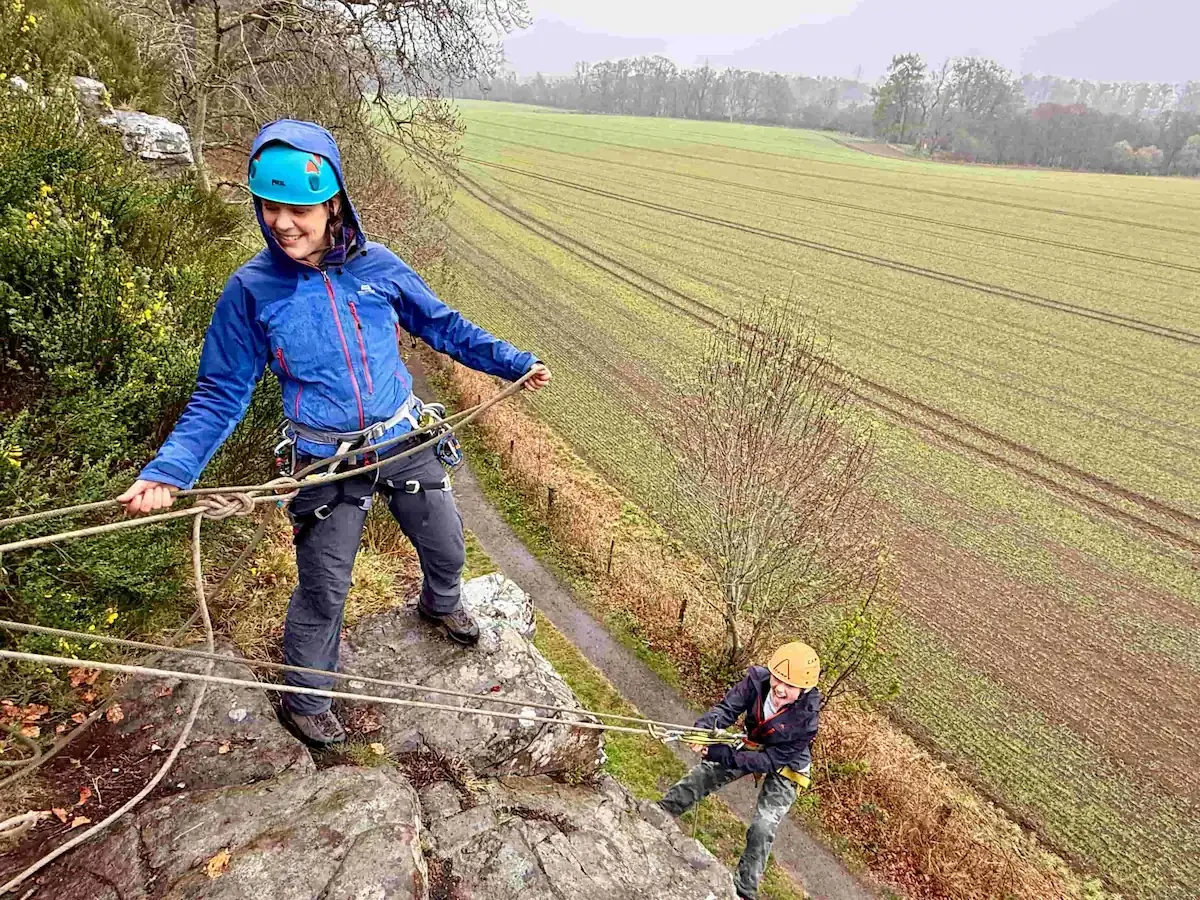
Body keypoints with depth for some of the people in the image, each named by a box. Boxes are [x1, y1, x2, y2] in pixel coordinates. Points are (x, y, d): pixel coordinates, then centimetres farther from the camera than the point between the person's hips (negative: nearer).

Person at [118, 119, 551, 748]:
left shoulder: (377, 266, -7)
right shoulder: (252, 290, -11)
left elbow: (443, 325, 6)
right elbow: (221, 392, -5)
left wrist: (514, 363, 6)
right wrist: (168, 471, -16)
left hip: (404, 442, 3)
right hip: (327, 465, -2)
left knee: (446, 545, 20)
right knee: (323, 590, 10)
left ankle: (441, 603, 57)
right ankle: (304, 698, 37)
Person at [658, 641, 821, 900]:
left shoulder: (805, 720, -37)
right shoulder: (757, 679, -29)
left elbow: (772, 760, -33)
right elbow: (728, 707, -32)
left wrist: (721, 754, -40)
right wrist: (704, 728, -54)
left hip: (785, 766, -4)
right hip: (752, 747, 4)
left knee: (762, 828, -12)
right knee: (702, 774, 0)